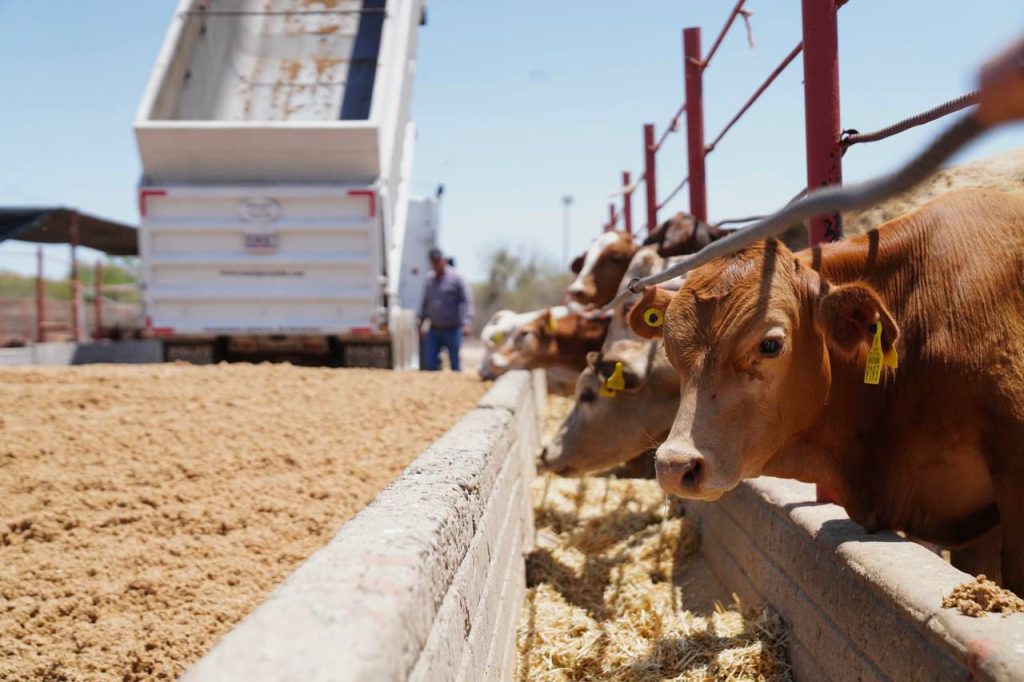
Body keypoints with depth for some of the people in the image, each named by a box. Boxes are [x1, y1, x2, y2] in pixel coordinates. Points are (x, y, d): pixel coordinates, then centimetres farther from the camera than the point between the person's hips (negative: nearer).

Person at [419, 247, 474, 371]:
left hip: (452, 330, -5)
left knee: (455, 364, -1)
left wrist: (466, 323, -22)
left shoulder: (456, 278, -5)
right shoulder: (430, 281, 12)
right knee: (429, 364, -2)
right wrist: (422, 322, 21)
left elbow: (467, 301, -11)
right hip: (434, 330, 5)